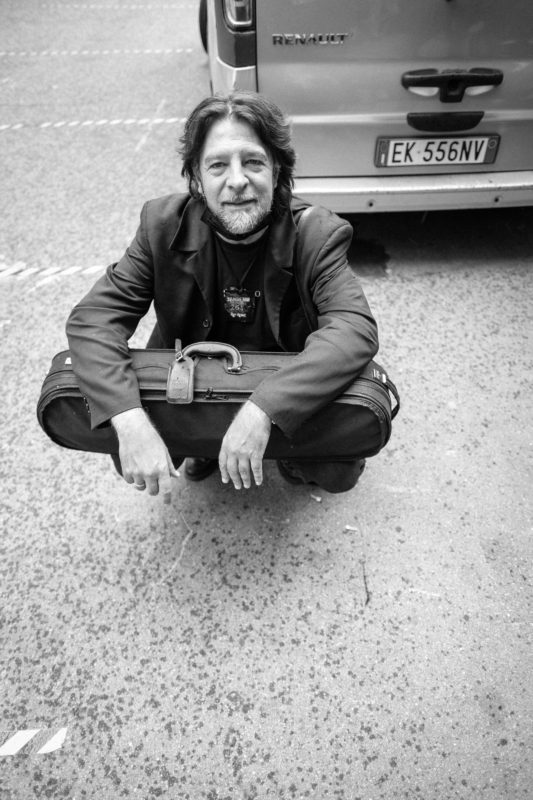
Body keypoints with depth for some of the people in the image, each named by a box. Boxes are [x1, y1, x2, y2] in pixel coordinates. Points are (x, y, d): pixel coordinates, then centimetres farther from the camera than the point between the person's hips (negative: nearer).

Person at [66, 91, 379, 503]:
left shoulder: (316, 234, -21)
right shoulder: (164, 225, -16)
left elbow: (357, 330, -36)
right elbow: (93, 318, -22)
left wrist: (262, 409, -49)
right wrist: (131, 421, -40)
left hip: (289, 391, -1)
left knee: (339, 472, -20)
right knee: (131, 461, -14)